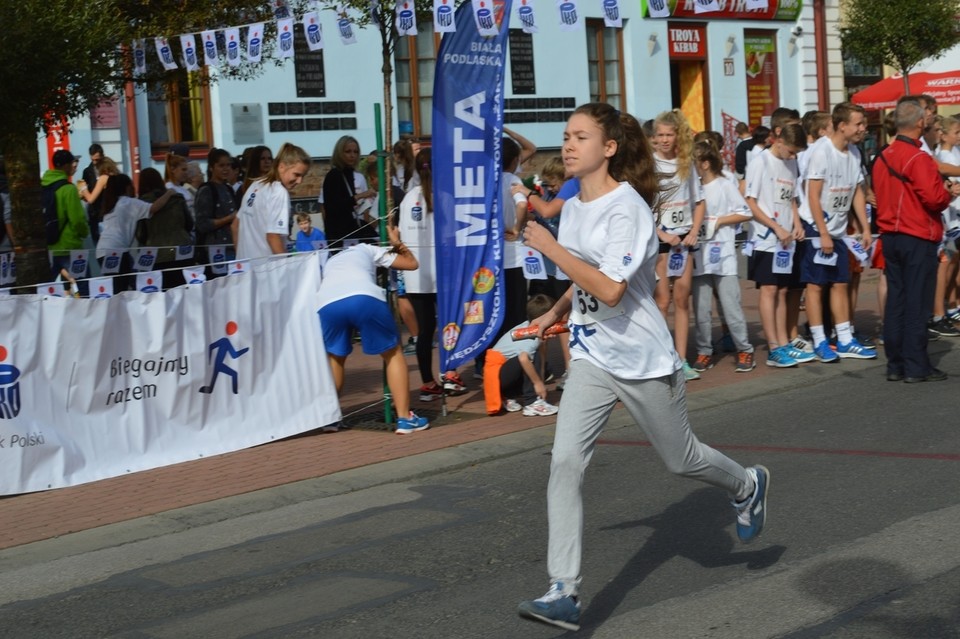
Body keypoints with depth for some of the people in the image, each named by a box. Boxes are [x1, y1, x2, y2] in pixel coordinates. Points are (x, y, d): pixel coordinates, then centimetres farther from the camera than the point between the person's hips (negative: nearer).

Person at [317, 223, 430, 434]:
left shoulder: (330, 262, 43)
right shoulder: (367, 249, 35)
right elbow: (411, 263, 36)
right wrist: (396, 242, 52)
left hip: (328, 304, 2)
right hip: (364, 298, -2)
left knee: (334, 358, 29)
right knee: (393, 353, 16)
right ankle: (405, 419, 12)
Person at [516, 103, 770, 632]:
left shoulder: (626, 208, -19)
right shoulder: (572, 208, 6)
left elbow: (610, 289, -30)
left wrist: (551, 248, -27)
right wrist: (556, 312, 12)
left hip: (643, 359, -6)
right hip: (591, 359, 6)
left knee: (680, 460, 13)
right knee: (565, 461, -12)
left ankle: (746, 486, 47)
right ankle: (563, 592, -13)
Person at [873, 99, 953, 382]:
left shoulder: (883, 157, 8)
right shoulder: (918, 158, -16)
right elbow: (934, 197, -23)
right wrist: (948, 195, 0)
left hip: (890, 235, 7)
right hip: (918, 237, -7)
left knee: (895, 299, 11)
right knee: (917, 303, -2)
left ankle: (895, 364, 14)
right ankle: (917, 366, 1)